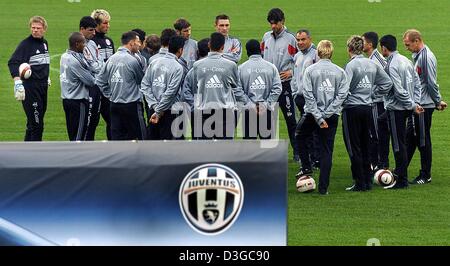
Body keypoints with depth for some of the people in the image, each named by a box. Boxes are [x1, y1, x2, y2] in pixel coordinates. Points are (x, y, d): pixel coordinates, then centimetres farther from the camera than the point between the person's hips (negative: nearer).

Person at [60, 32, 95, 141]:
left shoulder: (64, 57, 7)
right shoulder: (75, 61, -21)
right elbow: (89, 80, -16)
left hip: (67, 98, 9)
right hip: (78, 100, -9)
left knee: (72, 133, 14)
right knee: (79, 134, -2)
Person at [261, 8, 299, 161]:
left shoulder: (290, 39, -6)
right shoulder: (266, 37, 8)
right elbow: (261, 56, 17)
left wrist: (291, 71, -15)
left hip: (284, 83, -5)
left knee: (290, 119, -1)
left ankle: (297, 151, 5)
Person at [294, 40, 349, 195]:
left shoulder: (310, 70, -6)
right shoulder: (340, 72, 0)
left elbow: (308, 95, -12)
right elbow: (342, 95, -7)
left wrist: (319, 117, -12)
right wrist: (326, 114, -10)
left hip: (312, 113, -2)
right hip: (332, 116, 2)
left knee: (300, 136, 28)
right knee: (327, 150, 7)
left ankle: (306, 168, 20)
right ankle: (323, 187, 4)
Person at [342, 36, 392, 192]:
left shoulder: (351, 65, -14)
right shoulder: (372, 64, 5)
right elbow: (387, 82, 11)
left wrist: (342, 102, -5)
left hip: (352, 108, -6)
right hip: (368, 107, 6)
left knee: (354, 148, 1)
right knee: (366, 147, 15)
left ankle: (360, 183, 0)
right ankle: (368, 181, 18)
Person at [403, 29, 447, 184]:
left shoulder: (427, 57, -17)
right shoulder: (416, 56, 13)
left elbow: (431, 83, -18)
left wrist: (438, 101, -12)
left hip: (425, 106, -9)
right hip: (415, 105, 9)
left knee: (423, 140, -1)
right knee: (410, 138, 12)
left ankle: (426, 175, 8)